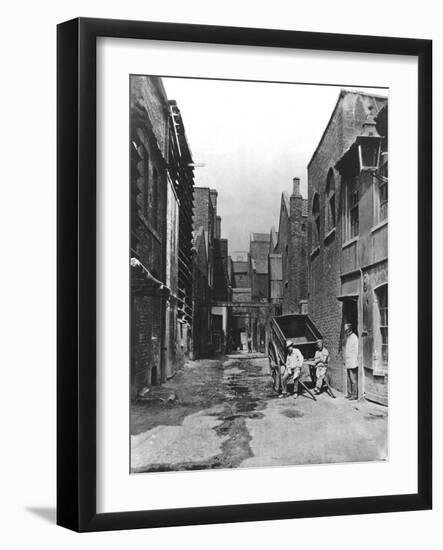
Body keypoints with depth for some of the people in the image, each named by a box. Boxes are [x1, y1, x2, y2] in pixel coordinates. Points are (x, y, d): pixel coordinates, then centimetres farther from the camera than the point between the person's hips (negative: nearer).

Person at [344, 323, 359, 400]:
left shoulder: (354, 337, -13)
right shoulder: (348, 337, 17)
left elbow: (356, 350, -17)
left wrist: (354, 362, -19)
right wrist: (345, 360, 20)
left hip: (353, 362, -10)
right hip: (348, 363, 10)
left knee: (354, 379, -7)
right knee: (349, 379, 13)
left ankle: (355, 395, -5)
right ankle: (350, 393, 19)